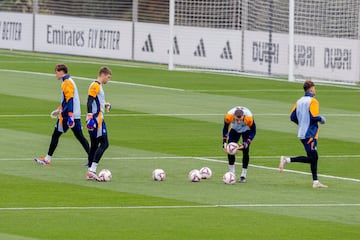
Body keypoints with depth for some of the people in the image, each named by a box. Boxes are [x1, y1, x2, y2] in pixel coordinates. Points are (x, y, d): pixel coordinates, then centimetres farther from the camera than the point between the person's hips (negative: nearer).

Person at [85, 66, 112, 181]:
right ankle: (92, 170, -18)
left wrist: (105, 105, 20)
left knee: (94, 145, 11)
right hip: (96, 119, -10)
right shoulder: (95, 86, -11)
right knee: (104, 144, -13)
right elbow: (89, 102, -20)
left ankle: (90, 173, 12)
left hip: (99, 119, 10)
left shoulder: (99, 86, 19)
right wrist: (90, 117, -27)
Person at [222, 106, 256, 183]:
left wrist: (246, 144, -33)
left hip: (246, 130, -2)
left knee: (245, 151, -13)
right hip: (234, 129, 2)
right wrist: (224, 143, -22)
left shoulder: (249, 118, -41)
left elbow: (253, 132, -24)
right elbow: (225, 129, -16)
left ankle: (243, 175, -4)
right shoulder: (229, 116, -36)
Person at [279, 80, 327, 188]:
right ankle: (287, 160, -17)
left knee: (314, 157, 12)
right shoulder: (313, 101, -12)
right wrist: (321, 119, -2)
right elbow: (314, 117, -23)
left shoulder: (299, 101, 10)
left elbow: (292, 117, 8)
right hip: (310, 134, -9)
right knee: (311, 158, -9)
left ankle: (315, 182, 13)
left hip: (302, 133, 9)